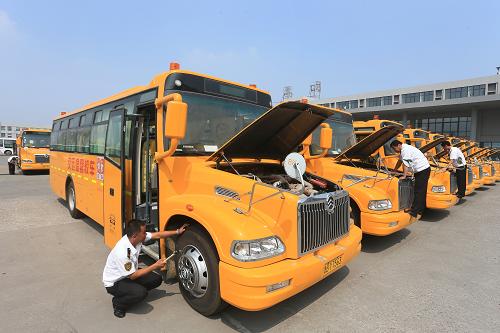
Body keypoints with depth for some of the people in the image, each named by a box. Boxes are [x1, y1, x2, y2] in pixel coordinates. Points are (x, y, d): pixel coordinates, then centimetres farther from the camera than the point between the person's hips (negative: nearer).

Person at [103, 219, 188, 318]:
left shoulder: (137, 237, -16)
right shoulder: (122, 252, -35)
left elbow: (157, 235, -4)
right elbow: (133, 276, -26)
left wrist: (177, 232, -5)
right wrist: (155, 266, -22)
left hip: (129, 273, 8)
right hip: (114, 282, -8)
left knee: (156, 279, -1)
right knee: (141, 292, -29)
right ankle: (118, 303, -1)